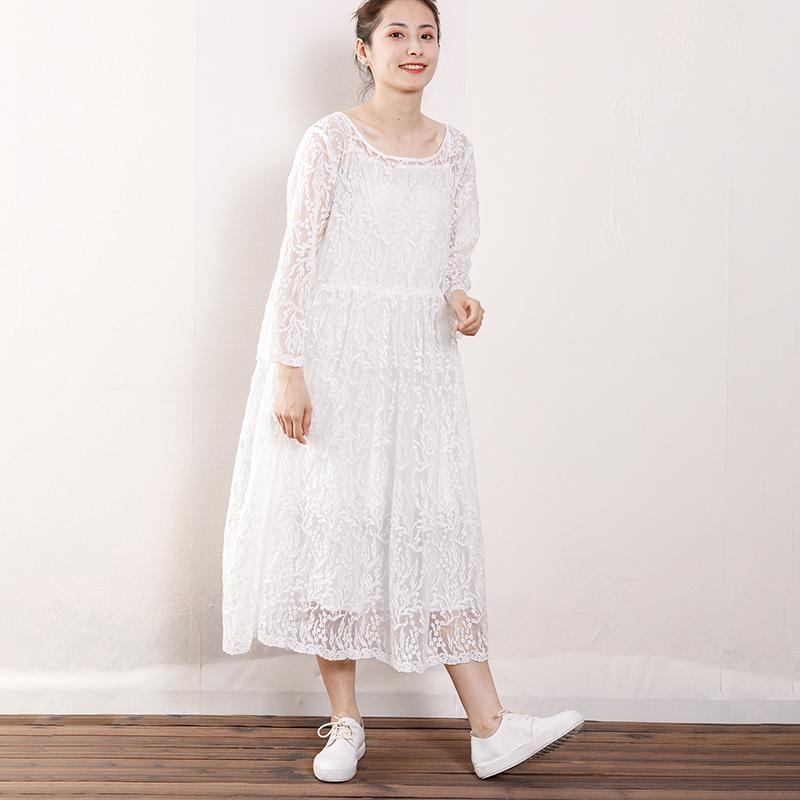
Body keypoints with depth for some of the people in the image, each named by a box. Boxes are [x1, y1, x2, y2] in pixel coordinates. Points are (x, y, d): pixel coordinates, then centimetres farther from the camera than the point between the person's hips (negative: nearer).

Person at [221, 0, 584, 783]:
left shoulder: (455, 150, 9)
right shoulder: (330, 141, -3)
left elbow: (455, 263, 13)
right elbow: (297, 260, -6)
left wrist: (462, 303, -10)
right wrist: (288, 371, -11)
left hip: (421, 365, 3)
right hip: (335, 359, -3)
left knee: (438, 528, 1)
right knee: (335, 523, 1)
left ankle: (490, 727, 3)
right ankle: (345, 724, 15)